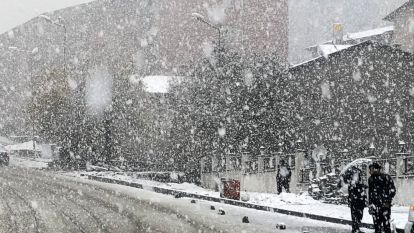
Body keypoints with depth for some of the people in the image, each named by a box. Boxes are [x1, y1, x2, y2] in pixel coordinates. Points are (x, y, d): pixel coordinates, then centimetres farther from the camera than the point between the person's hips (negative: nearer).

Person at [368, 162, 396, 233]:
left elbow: (392, 190, -4)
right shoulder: (371, 179, 13)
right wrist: (370, 205, 17)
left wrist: (388, 201, -11)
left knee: (386, 225, -7)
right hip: (375, 205, 5)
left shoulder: (386, 177, -4)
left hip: (385, 205, -5)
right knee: (377, 225, 5)